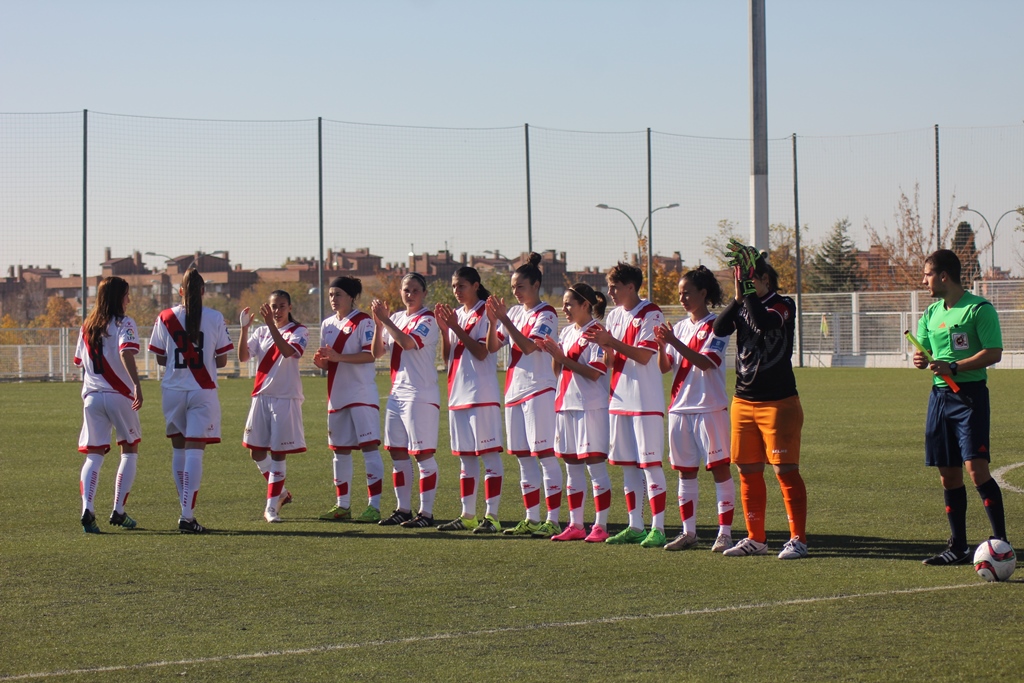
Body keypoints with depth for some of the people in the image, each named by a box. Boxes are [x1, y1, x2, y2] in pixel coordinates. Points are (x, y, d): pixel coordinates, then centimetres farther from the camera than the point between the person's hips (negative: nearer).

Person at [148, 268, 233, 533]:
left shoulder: (165, 318, 0)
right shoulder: (215, 319, -4)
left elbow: (160, 359, 4)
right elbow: (222, 360, 0)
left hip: (173, 390, 2)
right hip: (203, 391, -2)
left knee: (179, 450, 15)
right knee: (194, 452, -4)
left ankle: (187, 509, 20)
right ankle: (187, 516, -12)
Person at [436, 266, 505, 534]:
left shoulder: (485, 314, -5)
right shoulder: (456, 315, 15)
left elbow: (482, 352, -15)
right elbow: (448, 357, 12)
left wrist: (456, 327, -17)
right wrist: (444, 329, -2)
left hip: (482, 395, -8)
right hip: (458, 394, 8)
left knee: (489, 454, -6)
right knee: (465, 457, 11)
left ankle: (491, 516, -7)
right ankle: (467, 515, 16)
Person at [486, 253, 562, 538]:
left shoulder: (546, 314, -6)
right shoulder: (514, 312, 13)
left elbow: (529, 346, -20)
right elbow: (492, 346, 7)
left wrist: (504, 319, -22)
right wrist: (493, 320, -9)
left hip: (539, 391, -8)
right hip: (514, 391, 8)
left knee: (545, 456, -8)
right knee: (523, 459, 9)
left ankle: (552, 520, -8)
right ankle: (531, 519, 15)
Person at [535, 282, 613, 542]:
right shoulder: (567, 332, 15)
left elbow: (595, 373, -16)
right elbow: (557, 370, 16)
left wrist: (563, 358, -18)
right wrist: (553, 354, -3)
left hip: (590, 406, -8)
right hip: (566, 404, 8)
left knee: (595, 464, -5)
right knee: (572, 466, 10)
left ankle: (600, 525, -2)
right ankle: (575, 525, 15)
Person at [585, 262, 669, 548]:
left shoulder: (650, 314, -9)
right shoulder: (614, 316, 13)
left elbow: (644, 355, -17)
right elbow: (612, 360, 12)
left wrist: (611, 341, -20)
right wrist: (603, 344, -8)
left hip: (646, 401, -8)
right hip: (620, 400, 8)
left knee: (650, 463, -7)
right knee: (627, 464, 9)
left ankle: (657, 528, -6)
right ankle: (635, 526, 15)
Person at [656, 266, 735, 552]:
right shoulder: (680, 327, 14)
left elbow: (706, 362, -19)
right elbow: (664, 367, 9)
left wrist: (675, 342, -26)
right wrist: (661, 345, -10)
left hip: (710, 408, -6)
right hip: (680, 408, 7)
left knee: (719, 468, -4)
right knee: (685, 472, 8)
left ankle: (725, 532, -2)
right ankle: (688, 532, 14)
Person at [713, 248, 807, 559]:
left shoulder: (782, 305, -7)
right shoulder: (742, 306, 10)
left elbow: (763, 323, -27)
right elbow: (719, 329, -6)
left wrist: (749, 291, -19)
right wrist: (738, 298, -14)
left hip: (778, 402, -6)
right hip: (743, 401, 6)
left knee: (785, 470, -7)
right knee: (748, 471, 9)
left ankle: (797, 539, -3)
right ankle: (755, 538, 18)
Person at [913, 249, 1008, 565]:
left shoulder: (979, 309, -8)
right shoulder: (932, 313, 15)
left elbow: (994, 353, -14)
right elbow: (923, 352, 19)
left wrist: (953, 367, -21)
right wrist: (920, 359, -6)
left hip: (970, 393, -7)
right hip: (939, 395, 7)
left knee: (976, 468, -16)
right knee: (948, 475, 8)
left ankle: (1001, 540, -10)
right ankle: (958, 547, 15)